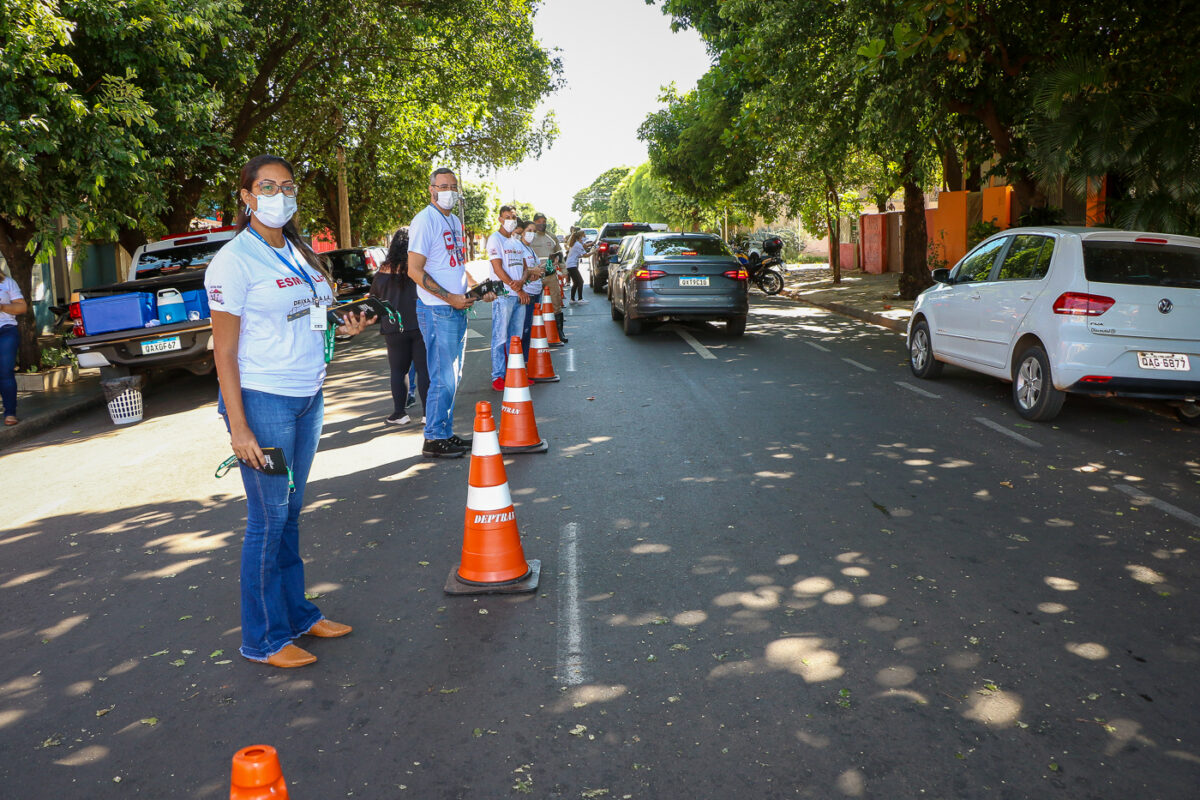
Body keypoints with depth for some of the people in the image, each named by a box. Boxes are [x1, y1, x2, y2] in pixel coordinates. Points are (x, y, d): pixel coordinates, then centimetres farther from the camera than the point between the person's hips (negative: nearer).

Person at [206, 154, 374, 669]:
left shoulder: (298, 254, 13)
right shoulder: (234, 260, -10)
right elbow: (224, 350, -12)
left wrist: (342, 327, 1)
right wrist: (238, 426, -18)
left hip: (308, 397, 7)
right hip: (262, 400, -7)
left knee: (291, 511, 15)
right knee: (269, 518, -1)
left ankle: (296, 613, 26)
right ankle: (264, 638, 12)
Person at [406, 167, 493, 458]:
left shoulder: (455, 221, 17)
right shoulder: (425, 220, -10)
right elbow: (415, 270, -16)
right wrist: (450, 297, -20)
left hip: (458, 309, 9)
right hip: (437, 311, -9)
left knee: (452, 377, 13)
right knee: (443, 378, -7)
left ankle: (446, 433, 22)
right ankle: (433, 440, 2)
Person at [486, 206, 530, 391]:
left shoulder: (517, 241, 19)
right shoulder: (495, 239, -3)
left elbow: (524, 267, 15)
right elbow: (498, 269, -11)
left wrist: (521, 283, -8)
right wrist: (518, 290, -11)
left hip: (520, 295, 7)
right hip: (503, 295, -7)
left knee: (516, 337, 10)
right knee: (500, 337, -6)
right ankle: (498, 377, -3)